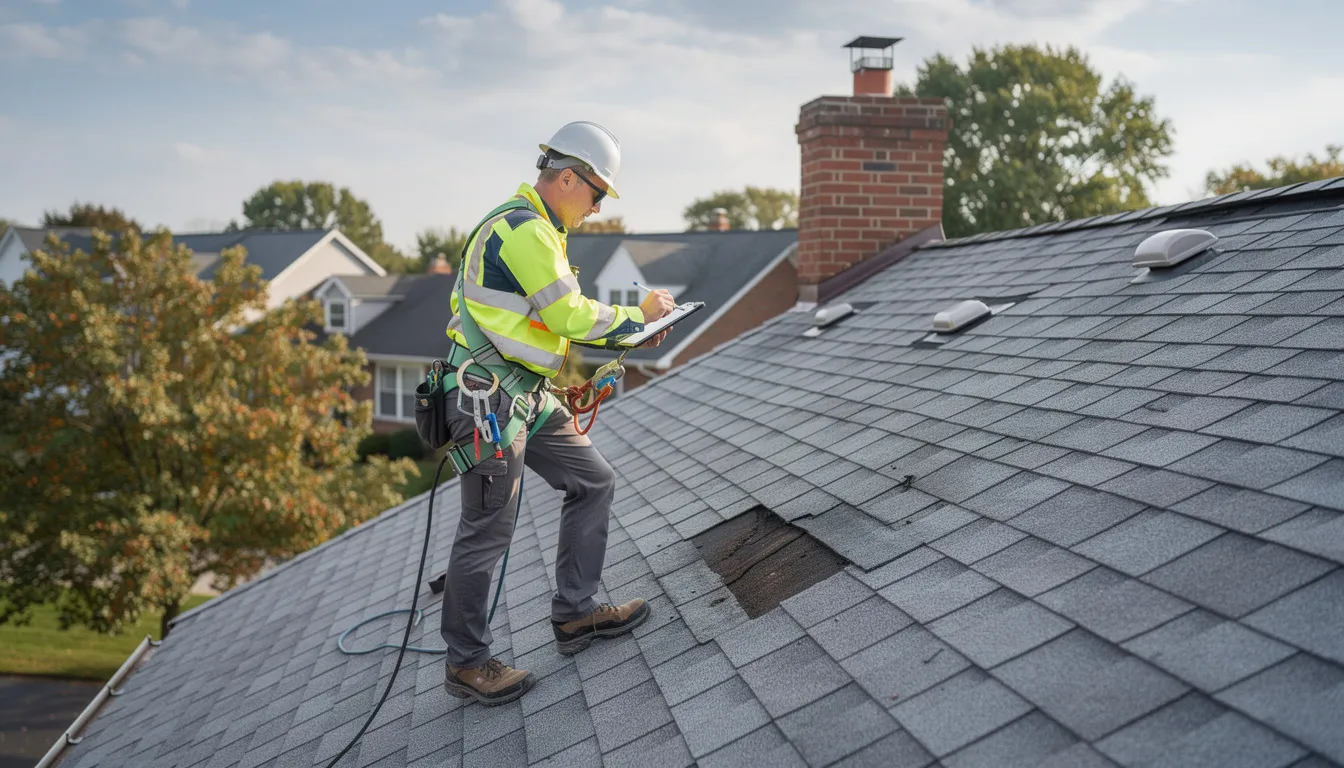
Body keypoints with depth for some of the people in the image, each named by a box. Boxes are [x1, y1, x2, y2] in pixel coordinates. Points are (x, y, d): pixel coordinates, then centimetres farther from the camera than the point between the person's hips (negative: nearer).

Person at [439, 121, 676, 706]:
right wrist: (638, 315, -3)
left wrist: (629, 333, 10)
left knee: (594, 482, 12)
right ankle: (466, 663, 13)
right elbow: (572, 317, -18)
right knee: (488, 531, -2)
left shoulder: (536, 229, 18)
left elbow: (556, 323, 19)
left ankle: (574, 614, 21)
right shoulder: (524, 229, -16)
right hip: (489, 397, -11)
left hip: (527, 395, 11)